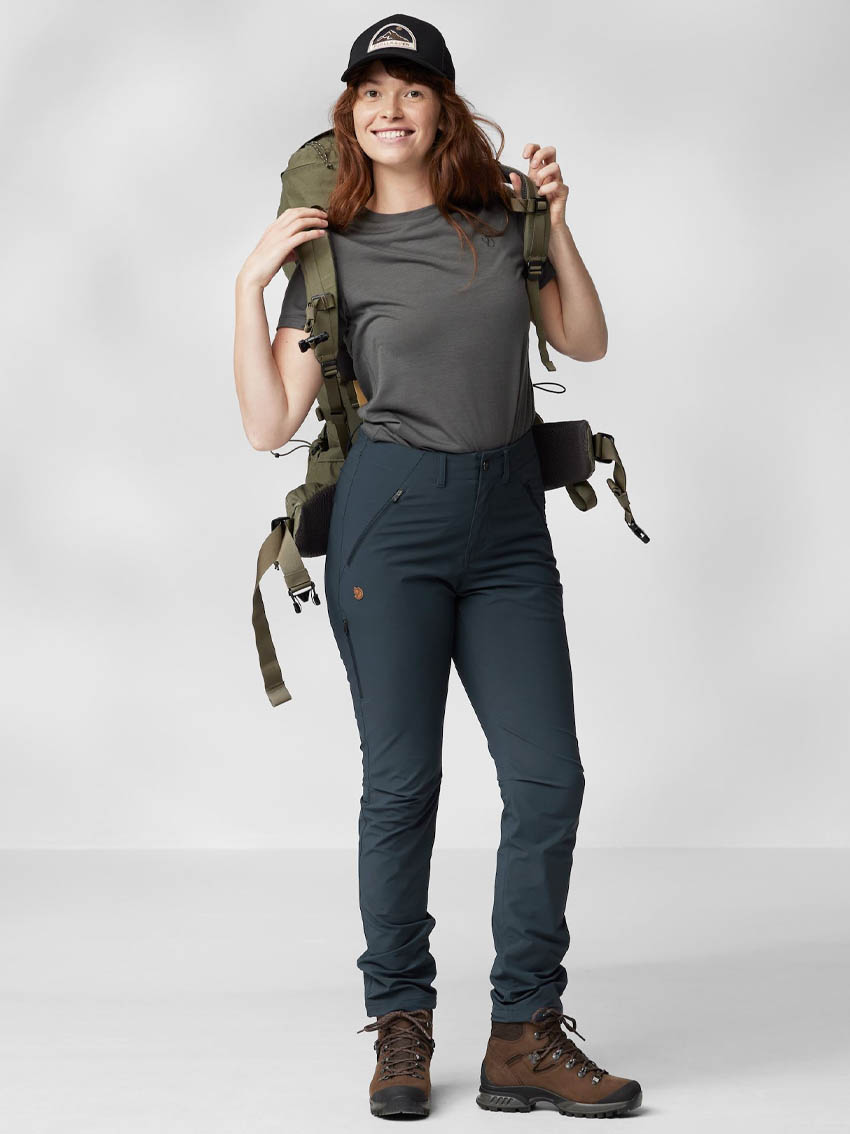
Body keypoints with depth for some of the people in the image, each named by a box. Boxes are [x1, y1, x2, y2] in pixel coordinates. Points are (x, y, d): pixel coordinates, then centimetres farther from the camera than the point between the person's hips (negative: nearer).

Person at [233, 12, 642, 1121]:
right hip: (393, 514, -3)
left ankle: (525, 1037, 8)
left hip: (509, 520, 3)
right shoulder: (330, 249, 3)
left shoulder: (500, 218, 11)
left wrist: (557, 226, 4)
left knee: (548, 777, -2)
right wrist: (251, 284, -9)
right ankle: (402, 1027, 15)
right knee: (402, 781, 0)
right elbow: (270, 423, -2)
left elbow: (586, 341, 14)